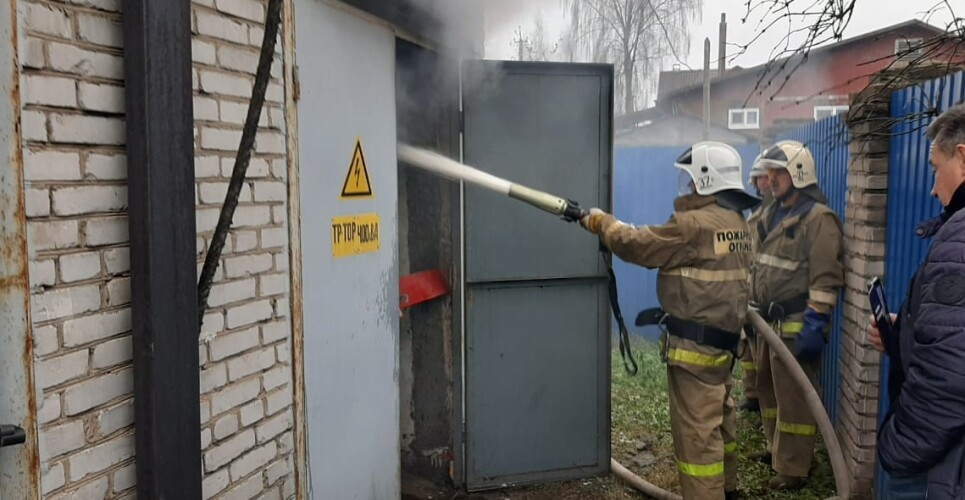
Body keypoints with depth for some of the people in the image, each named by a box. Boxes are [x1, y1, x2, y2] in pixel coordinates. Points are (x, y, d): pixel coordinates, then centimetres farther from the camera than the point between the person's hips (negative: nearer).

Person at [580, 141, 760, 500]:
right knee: (719, 418, 22)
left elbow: (639, 245, -13)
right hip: (722, 335, 10)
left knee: (696, 429, -3)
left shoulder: (695, 224, -19)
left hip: (696, 342, -10)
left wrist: (600, 222, 0)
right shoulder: (736, 220, 11)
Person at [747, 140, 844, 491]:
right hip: (768, 321, 9)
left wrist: (815, 326, -24)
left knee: (793, 396, -3)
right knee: (768, 388, 19)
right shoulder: (772, 215, 13)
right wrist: (750, 308, 20)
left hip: (796, 326, -9)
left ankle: (793, 469, 7)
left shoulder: (818, 218, -15)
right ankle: (777, 449, 35)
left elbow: (826, 279, -21)